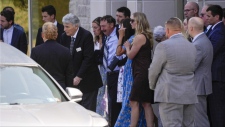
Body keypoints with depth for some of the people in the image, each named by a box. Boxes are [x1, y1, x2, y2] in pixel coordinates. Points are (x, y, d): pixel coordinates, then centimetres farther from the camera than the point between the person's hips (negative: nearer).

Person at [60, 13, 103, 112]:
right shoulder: (64, 37, 5)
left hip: (86, 80, -5)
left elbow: (88, 58, -15)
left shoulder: (86, 36, -11)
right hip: (72, 79, 5)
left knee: (87, 109, -6)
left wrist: (79, 77, -17)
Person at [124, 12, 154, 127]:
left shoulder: (140, 37, -15)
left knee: (134, 102, -6)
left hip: (141, 73, -10)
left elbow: (130, 55, -9)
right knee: (146, 104, 7)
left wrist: (127, 46, 7)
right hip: (145, 73, 10)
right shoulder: (147, 36, 14)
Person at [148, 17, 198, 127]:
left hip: (170, 95, -6)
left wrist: (152, 86, 15)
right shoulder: (192, 47, 9)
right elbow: (193, 69, 13)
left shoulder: (164, 46, -10)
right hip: (190, 95, 6)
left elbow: (154, 71, -3)